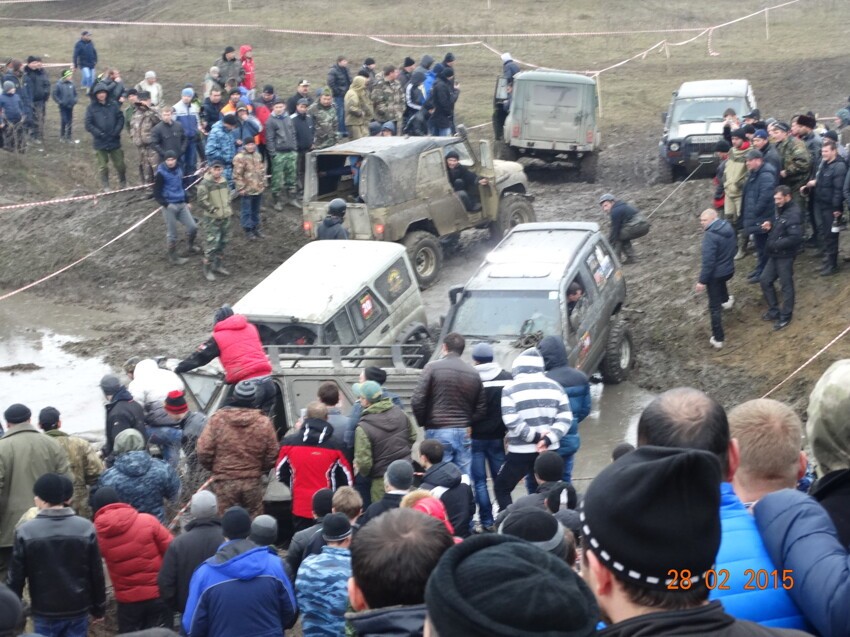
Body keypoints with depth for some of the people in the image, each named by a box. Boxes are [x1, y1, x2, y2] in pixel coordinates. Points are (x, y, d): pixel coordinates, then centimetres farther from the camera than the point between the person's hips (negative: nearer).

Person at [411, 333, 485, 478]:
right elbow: (481, 408, 7)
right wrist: (466, 422, 14)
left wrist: (423, 422, 5)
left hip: (437, 432, -4)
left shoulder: (433, 367, -5)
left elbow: (417, 400, -9)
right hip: (463, 433, 4)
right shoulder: (473, 373, 8)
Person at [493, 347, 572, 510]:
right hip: (549, 450, 4)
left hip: (521, 452, -4)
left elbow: (511, 421, -16)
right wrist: (548, 439, -8)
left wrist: (534, 436, -10)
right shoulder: (554, 386, 8)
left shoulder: (510, 389, -4)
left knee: (501, 488, 10)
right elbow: (565, 419, 0)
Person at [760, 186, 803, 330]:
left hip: (785, 256, -10)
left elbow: (795, 238, -29)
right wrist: (770, 227, 2)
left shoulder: (794, 214, -20)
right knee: (765, 280, 15)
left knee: (786, 285, 4)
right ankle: (774, 311, 28)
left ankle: (785, 316, 17)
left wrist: (774, 244, -23)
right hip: (775, 255, 10)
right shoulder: (780, 210, 10)